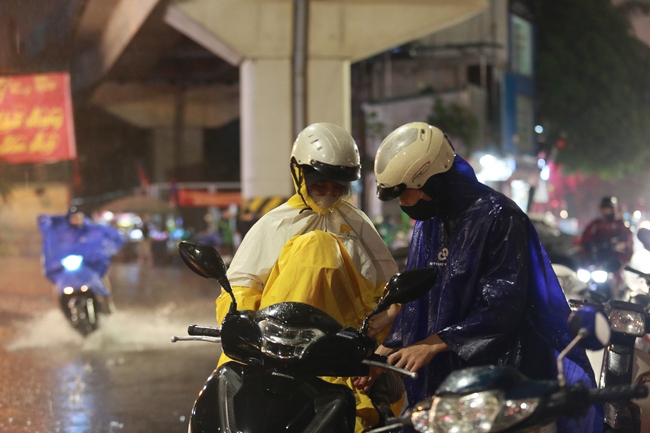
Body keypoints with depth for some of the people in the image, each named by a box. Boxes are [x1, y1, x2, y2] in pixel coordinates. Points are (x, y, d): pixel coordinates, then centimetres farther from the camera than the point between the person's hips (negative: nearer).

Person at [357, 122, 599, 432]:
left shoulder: (497, 217, -13)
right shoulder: (429, 223, 14)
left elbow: (502, 306, -20)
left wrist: (433, 344, -23)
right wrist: (385, 351, 7)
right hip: (444, 374, 8)